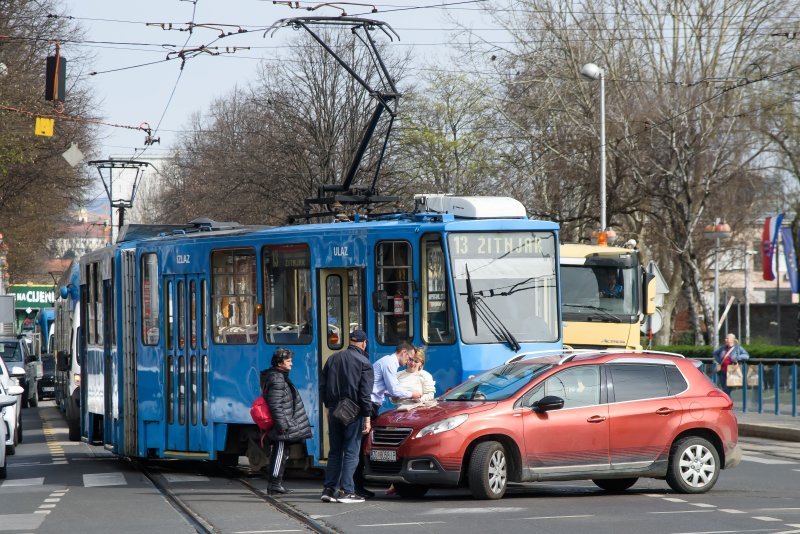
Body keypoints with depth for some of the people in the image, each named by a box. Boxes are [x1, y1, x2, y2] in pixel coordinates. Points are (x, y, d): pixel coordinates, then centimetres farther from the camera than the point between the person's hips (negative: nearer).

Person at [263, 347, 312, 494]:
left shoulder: (281, 377, 18)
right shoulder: (277, 380, -15)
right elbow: (275, 405, -21)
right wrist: (282, 424, -23)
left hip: (283, 427, 11)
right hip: (282, 427, -11)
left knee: (281, 454, 13)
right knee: (280, 453, -8)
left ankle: (276, 484, 18)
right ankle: (274, 484, -6)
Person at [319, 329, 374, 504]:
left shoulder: (333, 359, 10)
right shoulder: (363, 362, -7)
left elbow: (322, 386, 14)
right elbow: (365, 393, -12)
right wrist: (367, 417, -10)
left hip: (334, 411, 5)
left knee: (334, 451, 13)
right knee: (351, 452, -2)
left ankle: (329, 488, 9)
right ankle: (346, 491, -7)